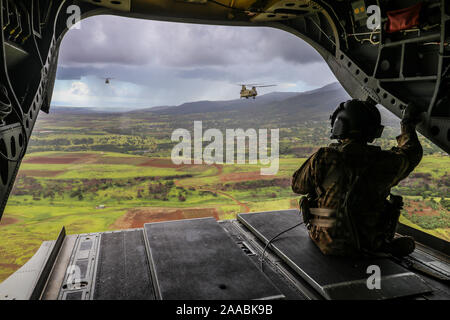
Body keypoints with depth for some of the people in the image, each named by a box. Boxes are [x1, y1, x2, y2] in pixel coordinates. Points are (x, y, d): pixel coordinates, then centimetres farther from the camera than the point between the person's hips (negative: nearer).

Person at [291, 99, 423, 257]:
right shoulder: (382, 162, -14)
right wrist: (408, 124, 26)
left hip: (326, 243, 0)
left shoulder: (321, 158, -18)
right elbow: (410, 154, 10)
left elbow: (298, 185, 0)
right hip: (366, 245, 1)